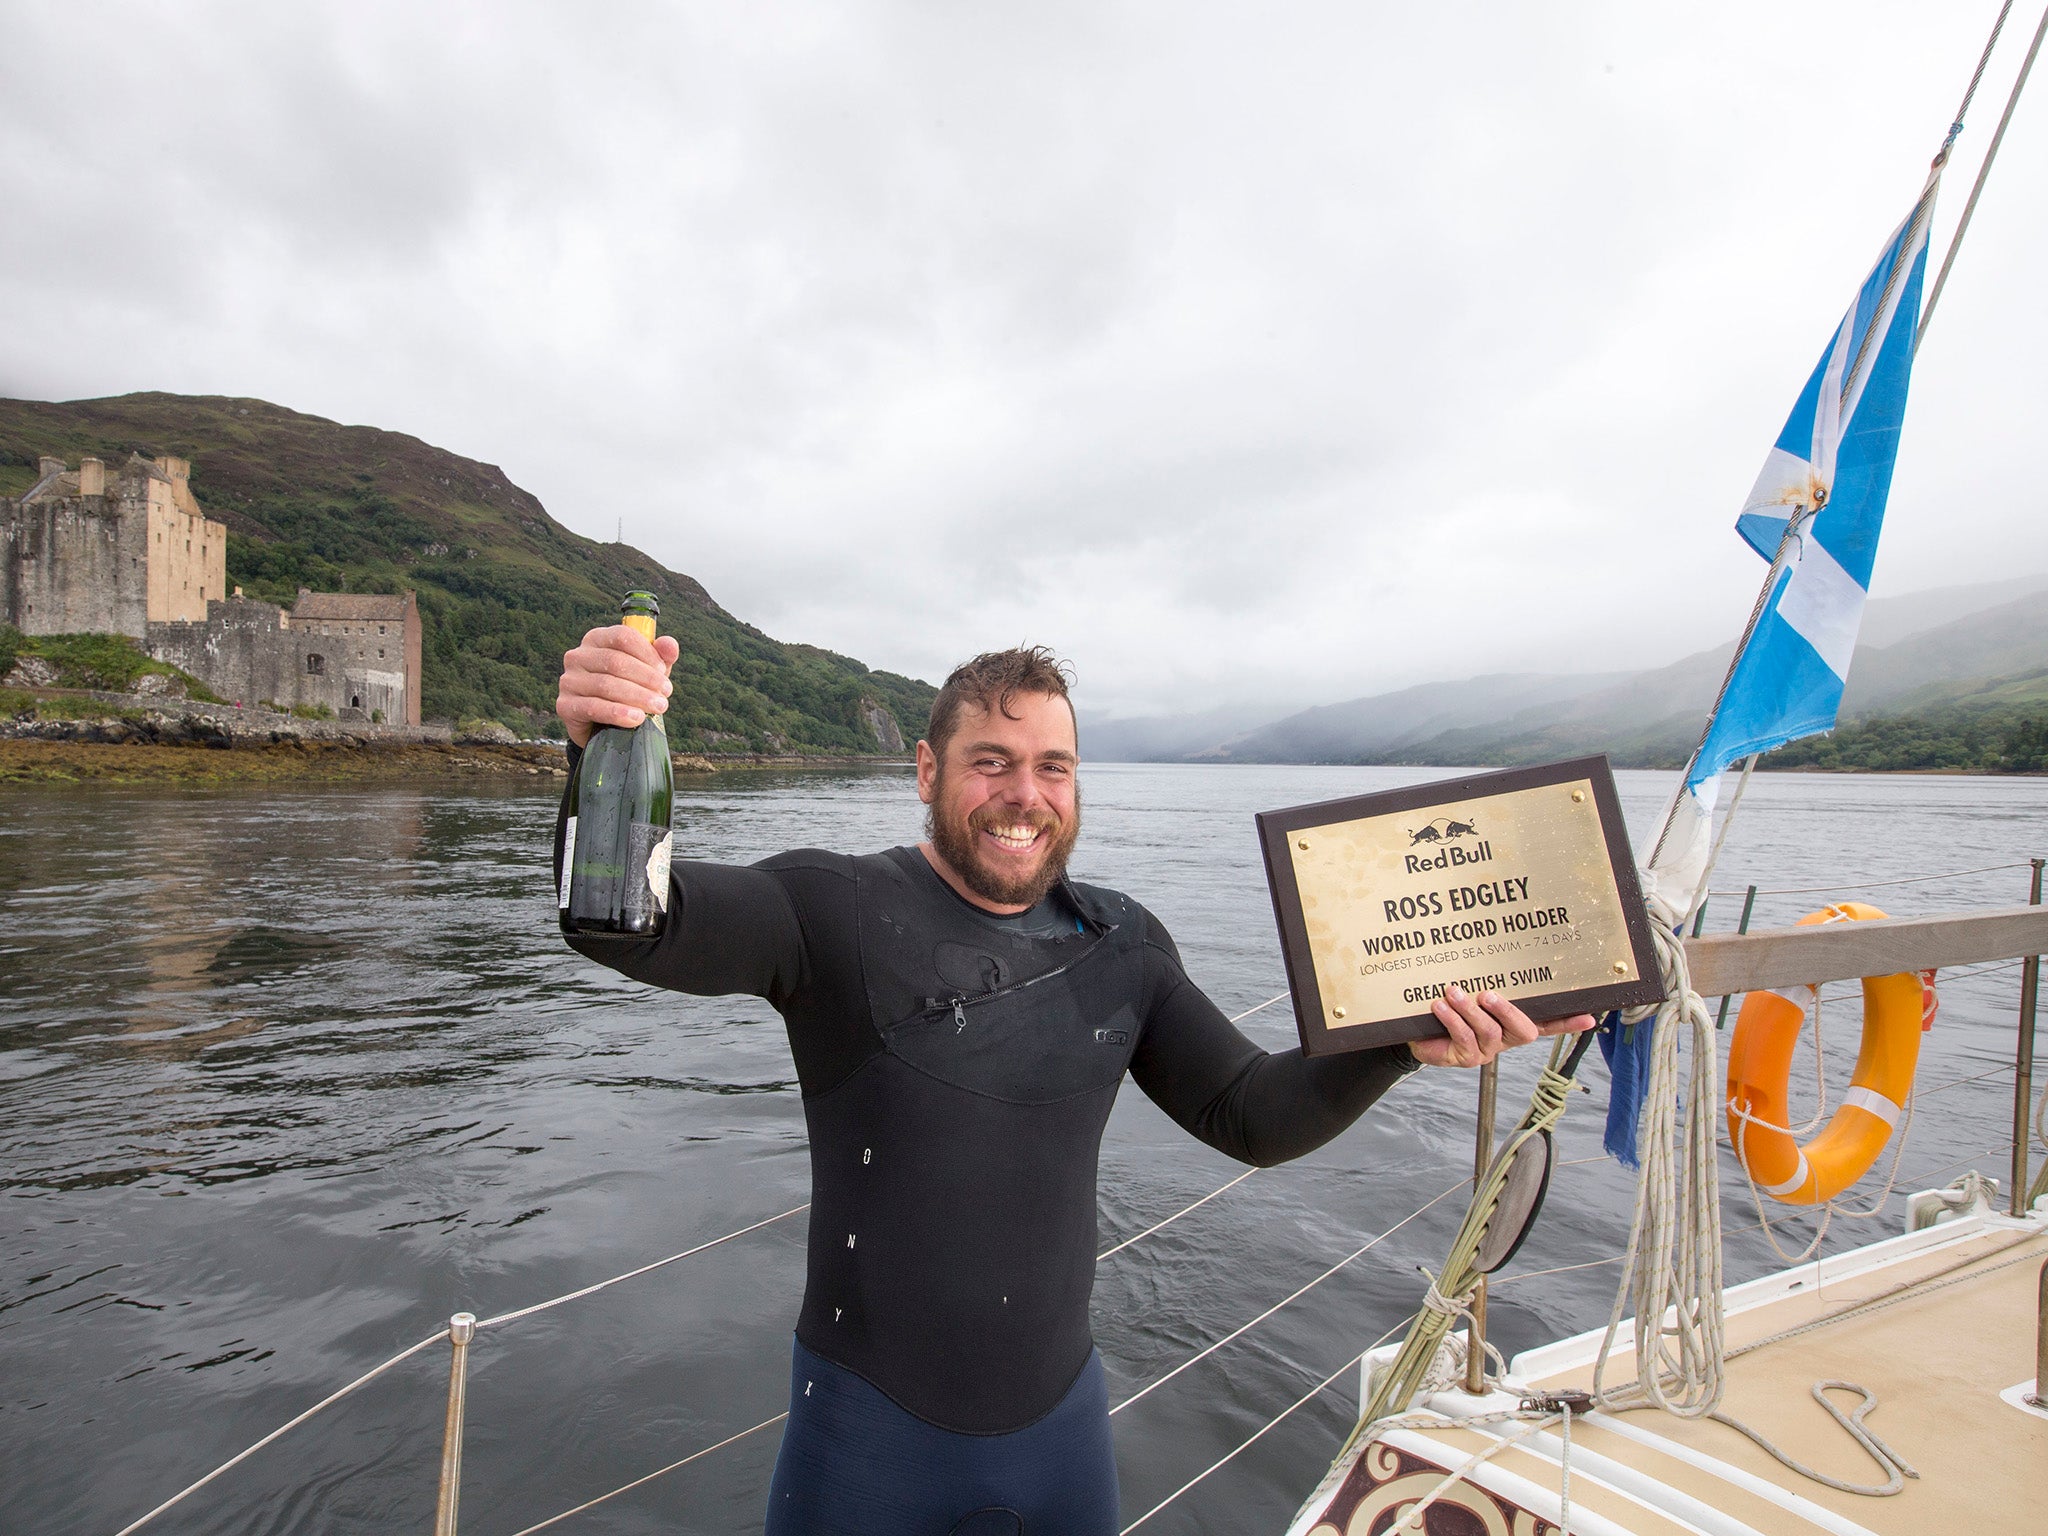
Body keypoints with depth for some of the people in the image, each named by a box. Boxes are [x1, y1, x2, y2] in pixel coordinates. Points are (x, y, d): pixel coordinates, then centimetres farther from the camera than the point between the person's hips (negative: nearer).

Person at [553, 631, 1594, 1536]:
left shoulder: (1120, 943, -3)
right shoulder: (836, 911, -16)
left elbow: (1251, 1114, 1)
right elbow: (633, 921, -31)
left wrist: (1404, 1041, -15)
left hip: (1063, 1414, 3)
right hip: (870, 1425, -3)